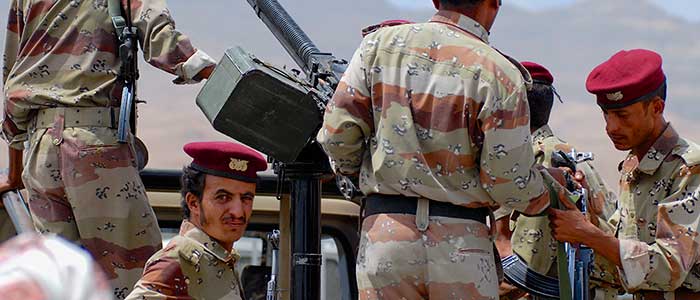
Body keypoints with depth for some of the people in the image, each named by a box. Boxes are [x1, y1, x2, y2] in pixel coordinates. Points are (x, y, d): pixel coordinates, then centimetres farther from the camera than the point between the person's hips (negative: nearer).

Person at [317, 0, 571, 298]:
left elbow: (337, 131, 3)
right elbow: (508, 181, -6)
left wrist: (353, 168, 25)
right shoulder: (500, 74, -6)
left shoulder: (379, 44, 4)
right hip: (461, 240, -2)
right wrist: (547, 189, 16)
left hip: (383, 233, 3)